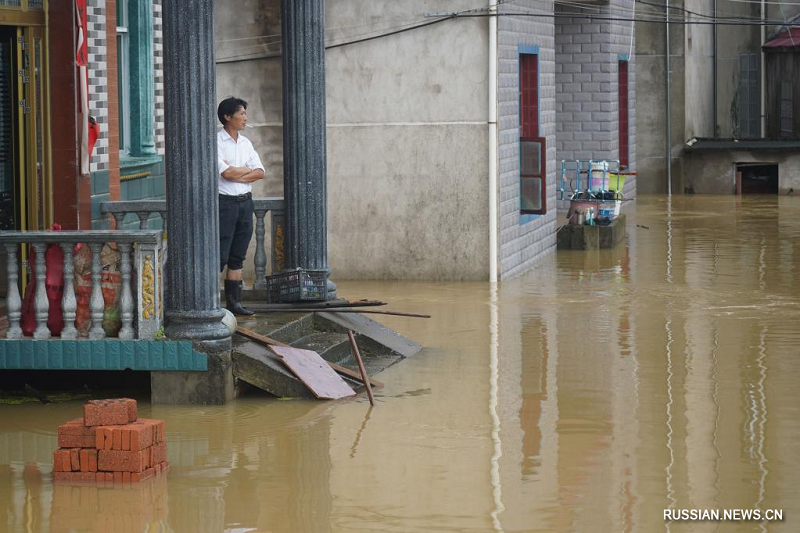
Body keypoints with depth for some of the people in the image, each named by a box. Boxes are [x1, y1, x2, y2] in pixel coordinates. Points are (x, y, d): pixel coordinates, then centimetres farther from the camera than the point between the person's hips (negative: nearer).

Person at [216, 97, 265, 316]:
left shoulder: (245, 142, 13)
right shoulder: (216, 142, -9)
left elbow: (260, 172, 5)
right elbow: (226, 173, -20)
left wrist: (236, 175, -10)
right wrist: (247, 169, -3)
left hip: (245, 201, 7)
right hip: (225, 202, -7)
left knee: (237, 257, 9)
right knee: (220, 256, -9)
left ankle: (234, 302, 14)